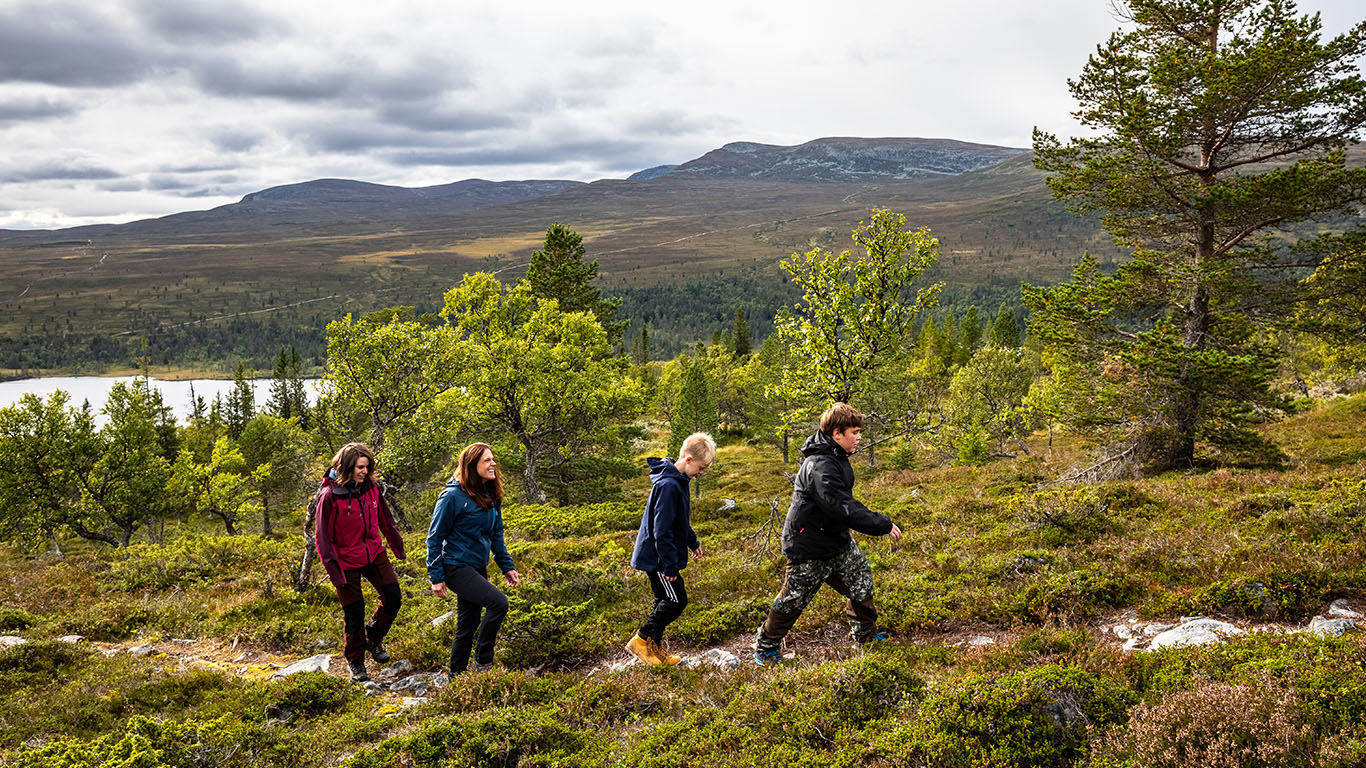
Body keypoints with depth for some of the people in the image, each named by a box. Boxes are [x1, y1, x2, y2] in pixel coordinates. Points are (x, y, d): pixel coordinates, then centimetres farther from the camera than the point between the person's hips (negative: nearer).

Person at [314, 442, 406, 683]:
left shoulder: (371, 488, -3)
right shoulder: (330, 496, -17)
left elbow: (385, 519, 12)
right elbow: (322, 536, -13)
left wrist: (398, 547, 16)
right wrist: (333, 569, -16)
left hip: (374, 555, 5)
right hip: (347, 561, -4)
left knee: (393, 598, -1)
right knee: (354, 613, 4)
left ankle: (373, 638, 26)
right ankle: (355, 663, 25)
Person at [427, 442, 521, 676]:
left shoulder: (490, 495, 7)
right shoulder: (453, 496, -15)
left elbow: (496, 535, 17)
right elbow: (434, 538, -11)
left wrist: (507, 566, 12)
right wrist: (436, 577, -12)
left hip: (478, 568, 8)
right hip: (456, 566, -8)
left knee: (468, 626, 11)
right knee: (498, 602, -21)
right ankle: (483, 660, -6)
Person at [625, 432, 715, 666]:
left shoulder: (678, 480, 8)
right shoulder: (668, 485, -25)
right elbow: (662, 530, -25)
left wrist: (693, 542, 30)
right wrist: (670, 565, -22)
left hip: (659, 556, 10)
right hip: (658, 558, -10)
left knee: (665, 601, 15)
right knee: (676, 600, -5)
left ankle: (654, 646, 25)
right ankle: (640, 641, 4)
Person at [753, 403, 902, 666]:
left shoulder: (836, 458, 3)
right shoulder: (820, 467, -30)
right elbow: (844, 509, -35)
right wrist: (884, 526, -30)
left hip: (837, 538, 9)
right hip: (810, 547, -9)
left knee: (861, 579, 12)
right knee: (794, 599, 4)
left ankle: (865, 634, 31)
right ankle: (765, 647, 22)